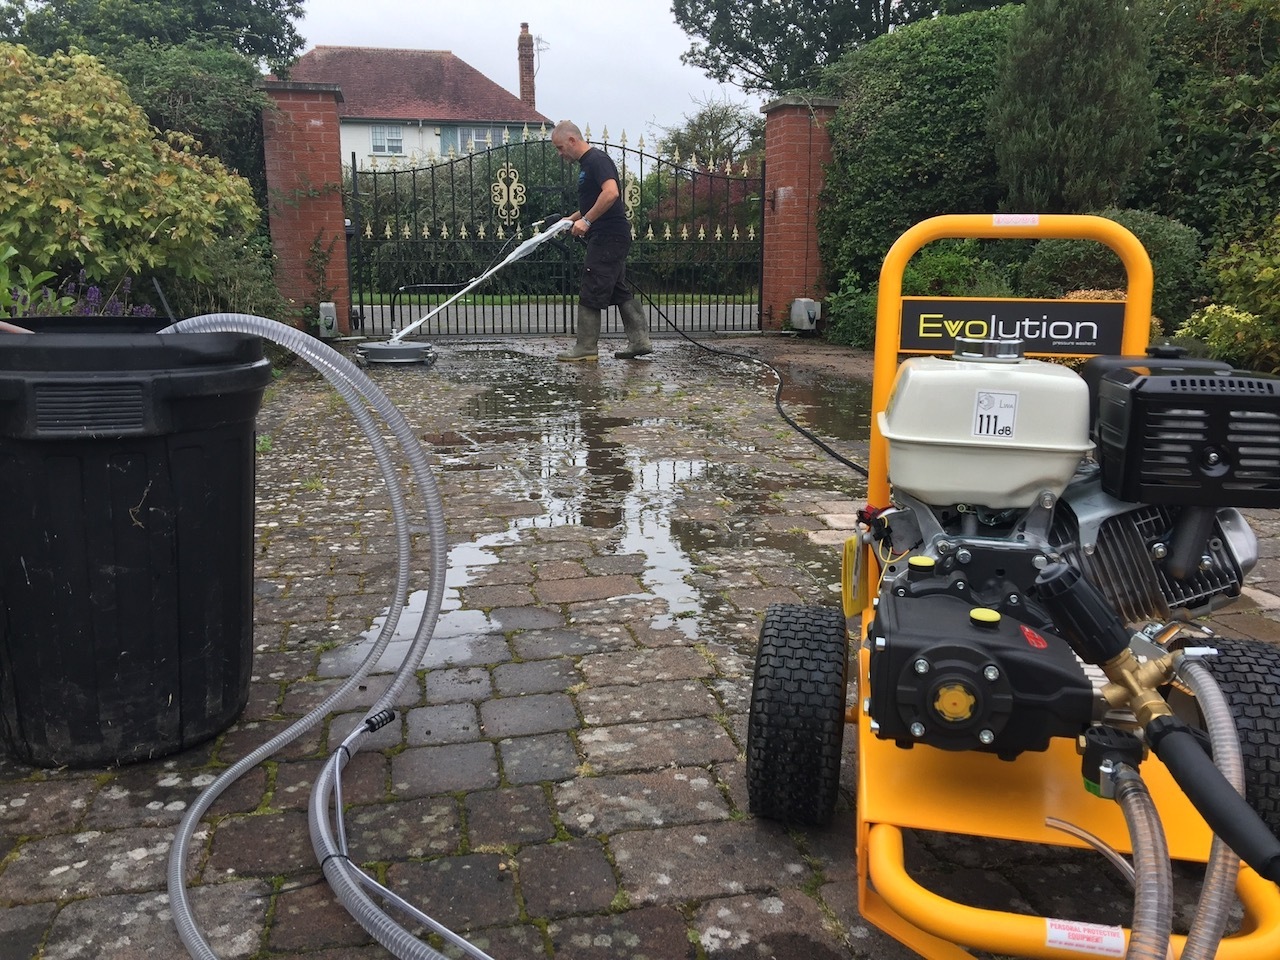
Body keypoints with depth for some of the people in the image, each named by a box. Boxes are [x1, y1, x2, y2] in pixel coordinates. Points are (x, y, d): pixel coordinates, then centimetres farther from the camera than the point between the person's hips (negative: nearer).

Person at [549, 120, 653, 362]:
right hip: (611, 238, 10)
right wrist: (571, 219, 19)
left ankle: (586, 348, 1)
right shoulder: (587, 163, 19)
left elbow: (611, 193, -27)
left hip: (608, 238, -10)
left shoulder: (597, 159, -12)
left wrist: (586, 220, -24)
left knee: (590, 294, -5)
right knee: (619, 292, 11)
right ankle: (640, 340, 13)